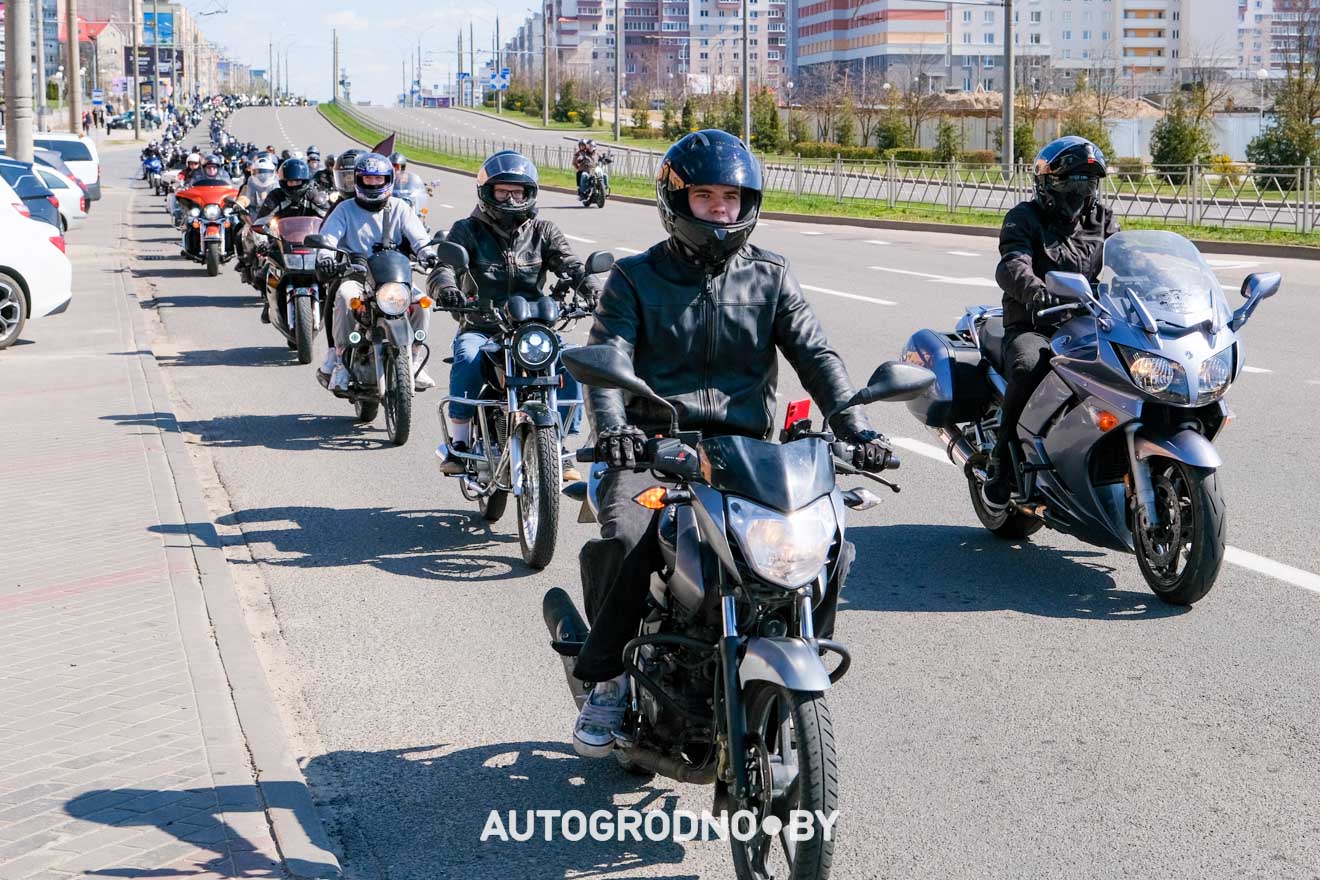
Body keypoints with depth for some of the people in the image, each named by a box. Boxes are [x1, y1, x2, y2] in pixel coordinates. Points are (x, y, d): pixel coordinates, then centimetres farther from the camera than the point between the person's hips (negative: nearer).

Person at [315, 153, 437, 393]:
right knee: (345, 296, -35)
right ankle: (339, 357, -24)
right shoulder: (345, 209, 7)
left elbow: (417, 236, -1)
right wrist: (324, 256, -28)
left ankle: (412, 360, -8)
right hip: (355, 275, -2)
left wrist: (427, 252, -24)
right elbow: (327, 237, -5)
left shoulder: (399, 208, 11)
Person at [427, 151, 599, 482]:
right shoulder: (468, 230, 5)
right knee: (468, 359, -34)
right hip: (480, 328, -2)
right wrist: (445, 288, -35)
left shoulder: (543, 232, 11)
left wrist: (591, 287, -28)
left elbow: (570, 264, -5)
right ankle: (459, 444, -21)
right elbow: (444, 267, -10)